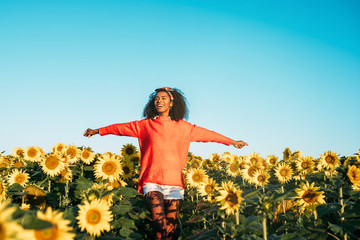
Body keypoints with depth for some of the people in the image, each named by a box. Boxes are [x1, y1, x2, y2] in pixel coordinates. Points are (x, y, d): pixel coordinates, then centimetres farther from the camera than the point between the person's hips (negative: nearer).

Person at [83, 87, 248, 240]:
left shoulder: (183, 127, 13)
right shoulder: (146, 125, 12)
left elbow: (207, 134, 20)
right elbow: (122, 127, 14)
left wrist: (231, 142, 25)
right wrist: (99, 131, 7)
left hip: (174, 184, 1)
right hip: (152, 183, -1)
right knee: (160, 224, -21)